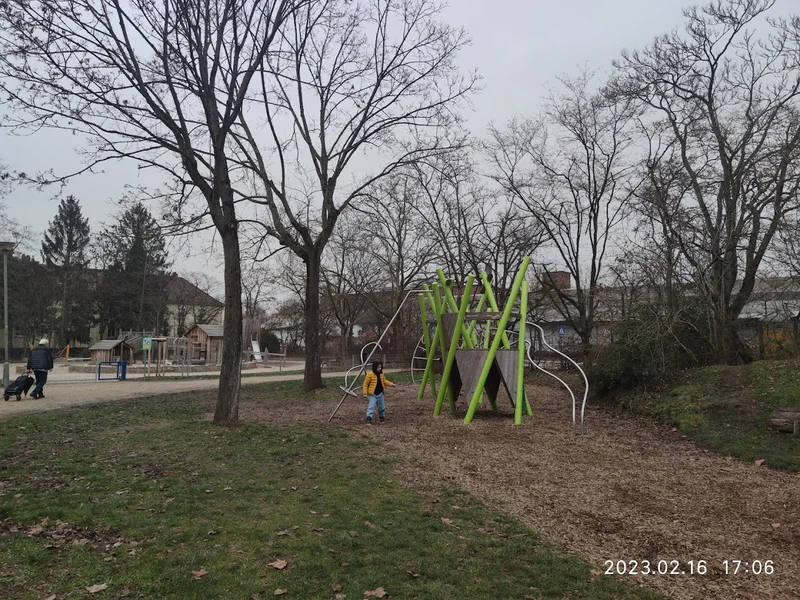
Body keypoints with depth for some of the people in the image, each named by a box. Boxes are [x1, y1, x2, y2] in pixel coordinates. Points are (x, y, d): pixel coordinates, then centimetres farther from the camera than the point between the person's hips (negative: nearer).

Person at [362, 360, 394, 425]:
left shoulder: (381, 374, 4)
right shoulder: (370, 375, -16)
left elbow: (385, 381, 18)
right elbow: (365, 384, -11)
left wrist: (391, 384, 3)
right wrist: (365, 393, -15)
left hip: (380, 394, 7)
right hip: (372, 394, -7)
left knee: (382, 407, 17)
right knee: (371, 407, -16)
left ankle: (382, 417, 36)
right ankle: (368, 419, -18)